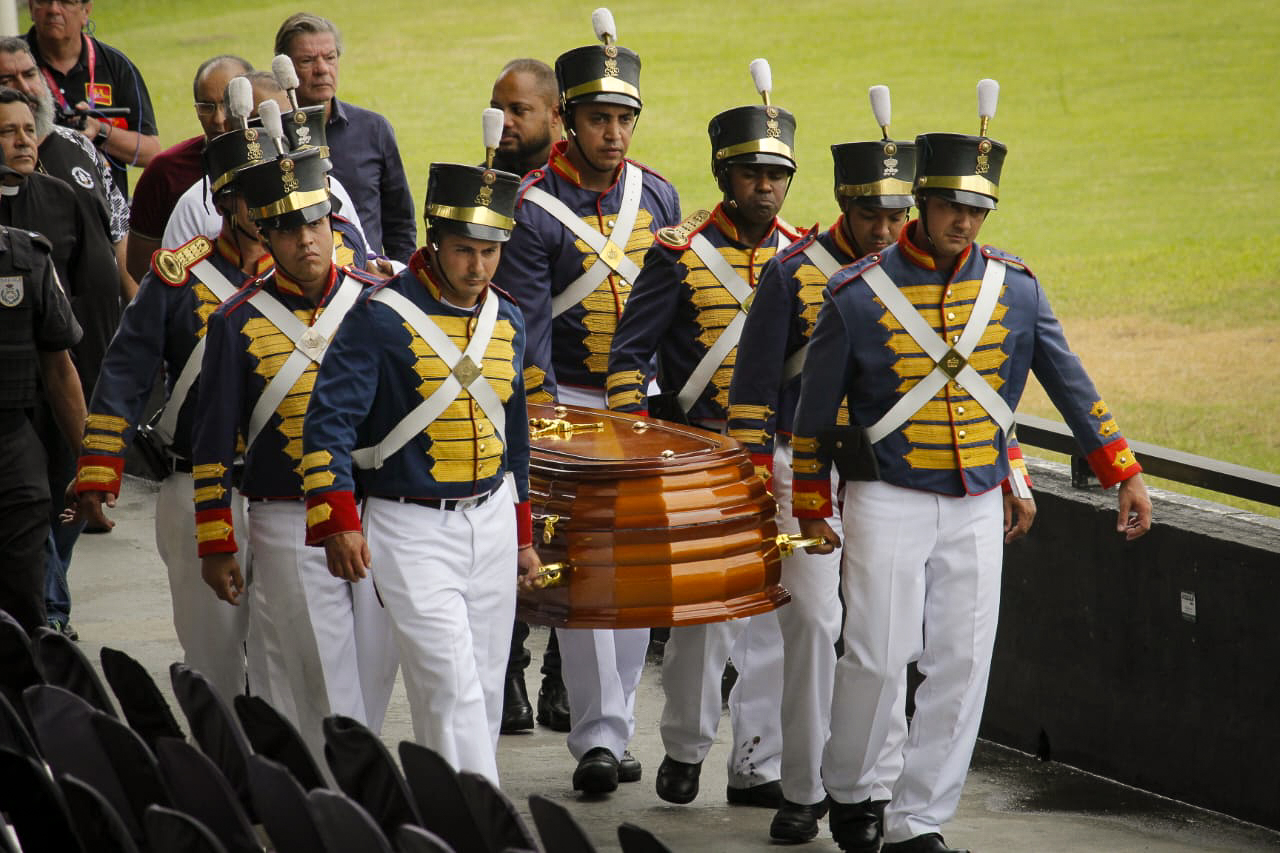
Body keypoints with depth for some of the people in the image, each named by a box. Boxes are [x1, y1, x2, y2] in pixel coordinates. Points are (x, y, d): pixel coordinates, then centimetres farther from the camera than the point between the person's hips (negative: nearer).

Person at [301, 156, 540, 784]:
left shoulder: (507, 320, 9)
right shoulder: (382, 316, -11)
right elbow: (329, 421, -14)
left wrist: (523, 535, 23)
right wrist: (338, 524, -21)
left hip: (490, 521, 6)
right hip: (411, 527, -6)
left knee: (485, 688, 8)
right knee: (451, 685, -14)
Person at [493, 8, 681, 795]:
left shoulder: (657, 196, 5)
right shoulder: (534, 212, -12)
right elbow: (527, 329, -13)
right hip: (570, 405, -5)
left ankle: (615, 727, 16)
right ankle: (597, 739, -10)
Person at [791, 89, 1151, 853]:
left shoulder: (1015, 288, 3)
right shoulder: (859, 295, -6)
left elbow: (1070, 383, 8)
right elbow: (816, 406, 3)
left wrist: (1125, 474, 5)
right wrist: (811, 505, 6)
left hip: (976, 509, 3)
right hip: (887, 503, -3)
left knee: (963, 665, 0)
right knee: (879, 656, -7)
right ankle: (849, 788, 19)